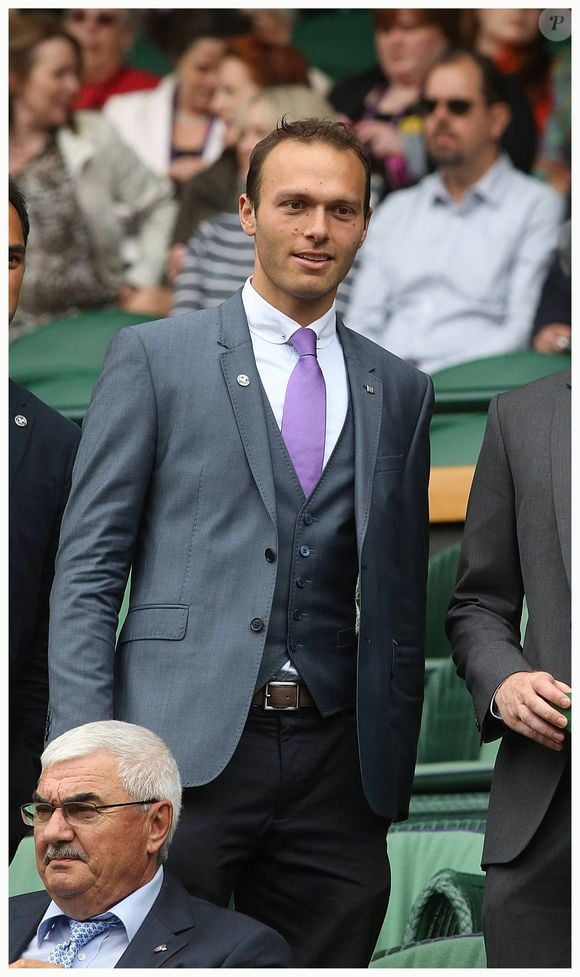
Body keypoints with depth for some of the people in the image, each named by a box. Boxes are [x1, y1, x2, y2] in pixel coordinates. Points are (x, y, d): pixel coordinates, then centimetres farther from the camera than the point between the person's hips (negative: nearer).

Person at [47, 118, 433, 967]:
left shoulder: (400, 391, 15)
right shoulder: (154, 357, 4)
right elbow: (88, 570, 1)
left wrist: (395, 771, 11)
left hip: (336, 766, 4)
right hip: (188, 748, -3)